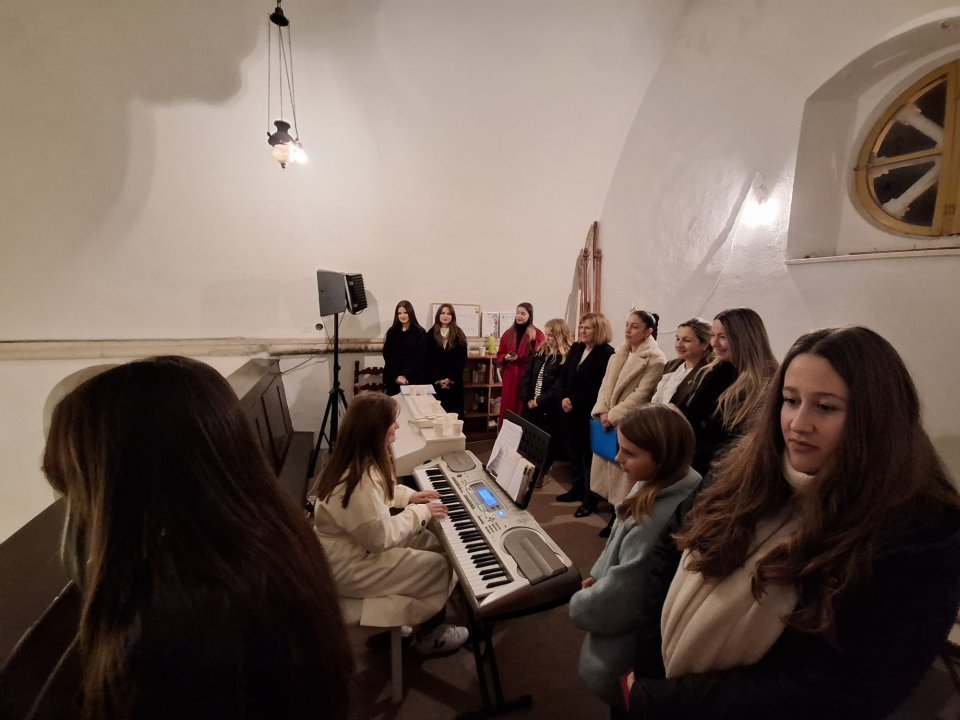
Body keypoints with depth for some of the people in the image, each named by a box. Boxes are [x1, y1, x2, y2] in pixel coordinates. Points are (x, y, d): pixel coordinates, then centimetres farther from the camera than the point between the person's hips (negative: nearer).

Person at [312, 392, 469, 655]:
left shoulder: (357, 460, -5)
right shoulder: (360, 480, -35)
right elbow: (381, 537, -27)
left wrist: (409, 495, 2)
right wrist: (420, 512, -17)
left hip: (358, 540, 9)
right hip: (348, 565, -9)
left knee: (434, 543, 11)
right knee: (438, 565, -4)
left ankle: (417, 617, 27)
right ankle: (430, 636, 20)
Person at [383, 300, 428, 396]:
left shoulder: (420, 332, -1)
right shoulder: (392, 332, 8)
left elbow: (419, 358, -6)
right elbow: (387, 356, 4)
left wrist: (405, 375, -14)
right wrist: (396, 376, -9)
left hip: (413, 378, -2)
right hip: (393, 378, 2)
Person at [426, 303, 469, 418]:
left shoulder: (458, 334, 3)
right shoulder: (431, 334, 4)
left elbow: (462, 359, -2)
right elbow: (429, 359, 1)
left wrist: (451, 378, -11)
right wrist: (438, 379, -10)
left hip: (454, 381, 0)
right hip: (436, 381, 0)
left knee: (454, 411, 0)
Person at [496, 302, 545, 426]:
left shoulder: (537, 333, -1)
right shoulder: (508, 333, 9)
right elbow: (499, 355, 14)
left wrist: (534, 340, -22)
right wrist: (506, 358, -8)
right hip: (510, 377, 3)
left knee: (525, 410, -1)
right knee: (508, 408, 5)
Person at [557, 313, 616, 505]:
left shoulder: (607, 353, -11)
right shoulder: (576, 348, 12)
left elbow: (598, 387, -17)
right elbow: (565, 376, 9)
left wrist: (574, 402, -17)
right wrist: (564, 398, -6)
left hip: (589, 413, -7)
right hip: (571, 410, 7)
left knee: (588, 454, 4)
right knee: (573, 451, 16)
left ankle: (591, 496, 18)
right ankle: (577, 488, 31)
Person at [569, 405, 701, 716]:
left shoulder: (660, 519, -36)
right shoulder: (660, 484, -7)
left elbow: (618, 598, -26)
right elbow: (620, 545, 8)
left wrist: (579, 604, -11)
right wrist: (597, 575, 4)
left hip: (639, 631, -8)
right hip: (626, 603, 8)